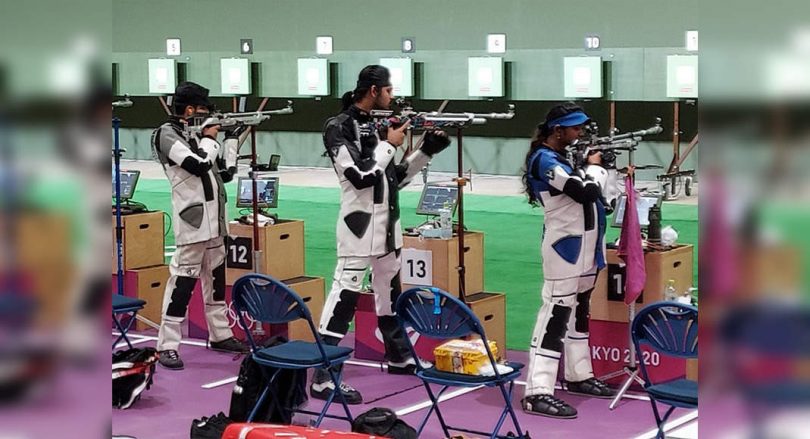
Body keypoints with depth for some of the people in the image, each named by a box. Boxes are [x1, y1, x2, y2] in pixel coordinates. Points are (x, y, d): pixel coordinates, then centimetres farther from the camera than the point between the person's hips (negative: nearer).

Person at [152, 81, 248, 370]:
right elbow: (199, 163, -21)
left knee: (216, 276, 15)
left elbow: (226, 171, 16)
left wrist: (231, 138, 12)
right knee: (183, 279, -10)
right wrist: (209, 138, -6)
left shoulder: (198, 133, 16)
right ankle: (167, 345, -6)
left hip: (214, 219, 9)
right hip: (192, 219, -8)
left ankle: (220, 335, 26)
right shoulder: (167, 133, -7)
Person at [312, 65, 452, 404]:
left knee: (390, 293, 22)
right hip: (360, 226, -9)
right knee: (344, 297, -13)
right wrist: (389, 145, -12)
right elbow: (361, 177, -22)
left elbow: (395, 178, 17)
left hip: (388, 225, 9)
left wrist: (426, 151, 7)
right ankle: (322, 378, -13)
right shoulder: (339, 127, -12)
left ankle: (399, 357, 39)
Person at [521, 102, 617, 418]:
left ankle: (578, 377, 30)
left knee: (579, 312, 18)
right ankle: (537, 393, -16)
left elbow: (593, 190, 17)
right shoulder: (545, 160, -17)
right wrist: (594, 165, -6)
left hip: (585, 246, 10)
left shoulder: (566, 157, 14)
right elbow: (587, 191, -24)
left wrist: (596, 166, 1)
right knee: (556, 315, -14)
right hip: (565, 246, -10)